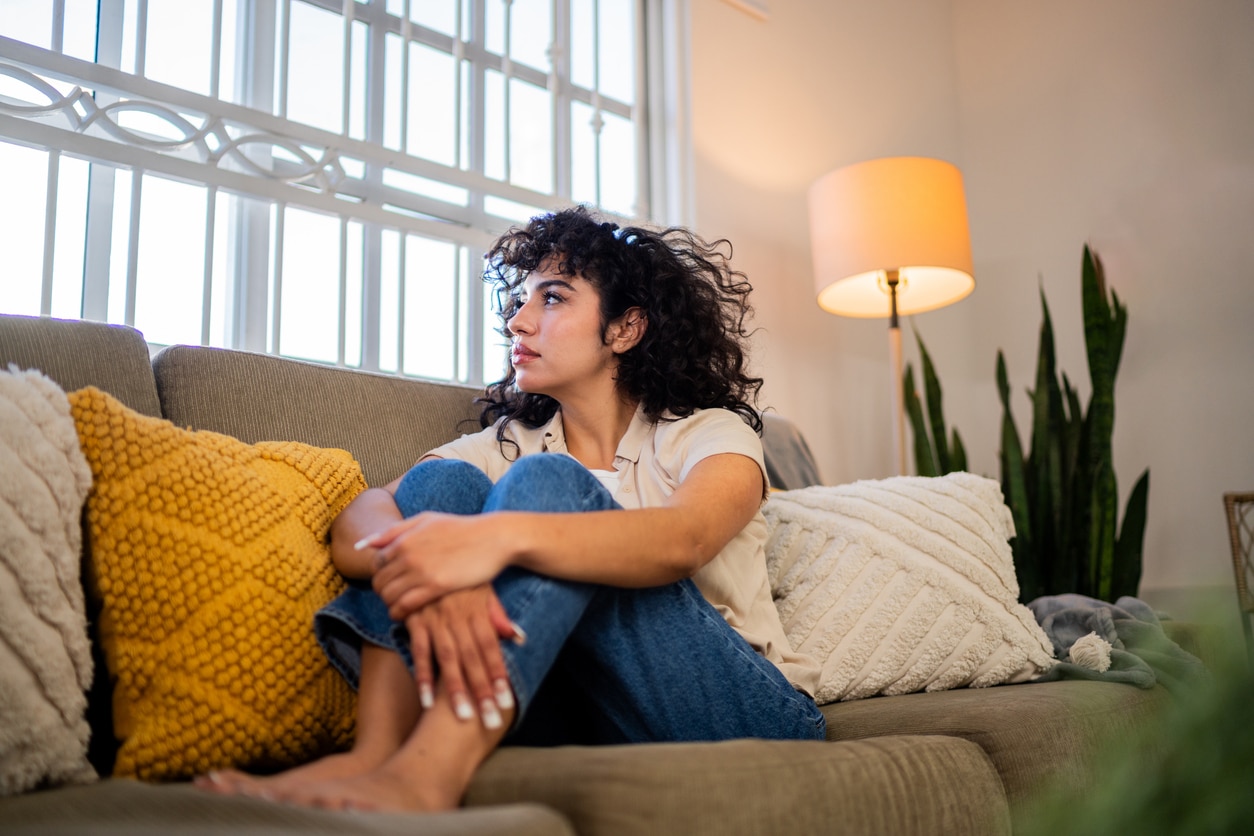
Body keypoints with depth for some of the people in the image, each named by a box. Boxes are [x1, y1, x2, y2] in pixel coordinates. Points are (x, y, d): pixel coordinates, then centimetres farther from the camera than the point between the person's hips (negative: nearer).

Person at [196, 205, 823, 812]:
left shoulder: (710, 434, 2)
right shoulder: (506, 447, 12)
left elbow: (682, 540, -25)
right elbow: (357, 523, -9)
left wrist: (501, 536, -42)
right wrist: (431, 574, -34)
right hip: (582, 719, 3)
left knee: (547, 482, -24)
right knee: (442, 482, -14)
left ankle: (420, 778, -43)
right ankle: (375, 753, -32)